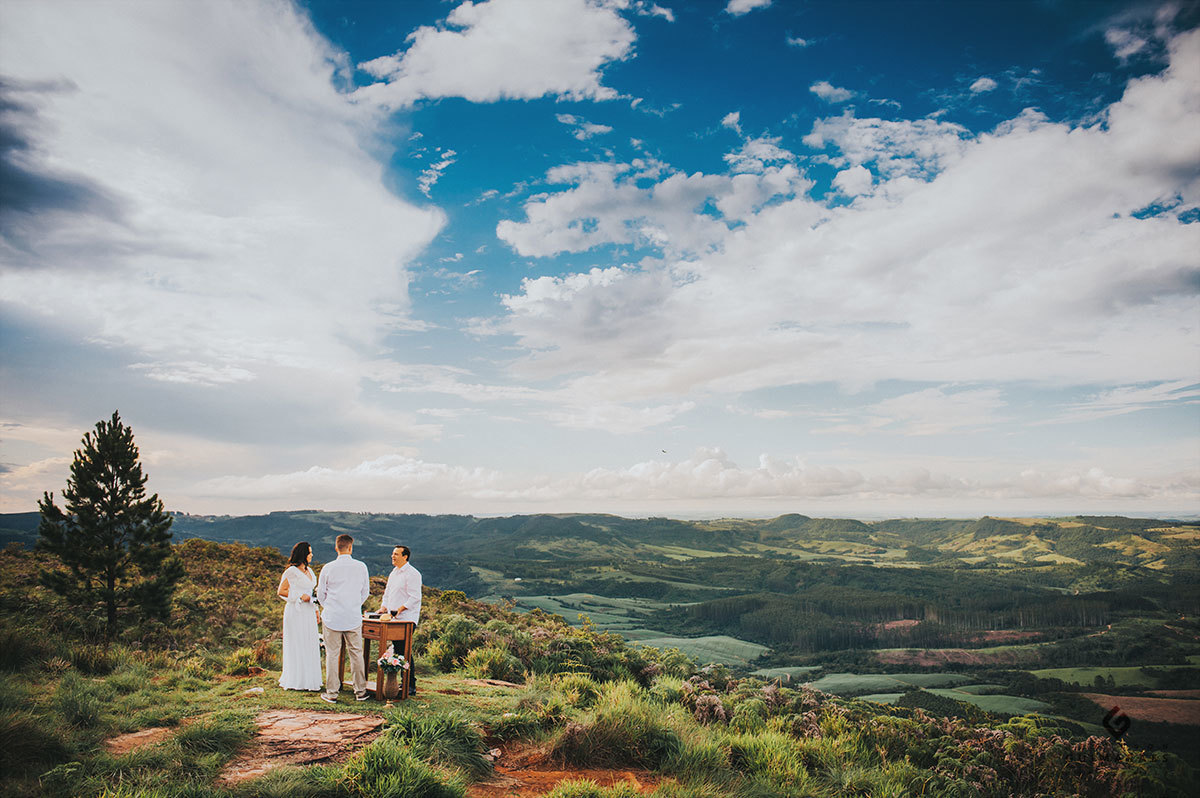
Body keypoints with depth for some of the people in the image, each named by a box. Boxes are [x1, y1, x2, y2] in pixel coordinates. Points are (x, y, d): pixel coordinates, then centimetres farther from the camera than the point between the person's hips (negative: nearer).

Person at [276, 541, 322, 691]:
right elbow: (281, 591, -9)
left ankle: (308, 679, 16)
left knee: (310, 646, 9)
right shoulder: (292, 571, -10)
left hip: (308, 612, 8)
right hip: (295, 612, -8)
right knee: (296, 646, -2)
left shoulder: (308, 571, 14)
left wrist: (315, 610, 17)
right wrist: (300, 596, -17)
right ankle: (295, 680, 7)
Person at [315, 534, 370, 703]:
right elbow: (365, 592, 8)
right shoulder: (361, 567, -2)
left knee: (332, 654, 6)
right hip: (354, 617, 1)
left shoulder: (328, 568, -5)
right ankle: (360, 691, 16)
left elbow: (320, 594, 5)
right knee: (356, 653, 10)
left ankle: (332, 693, 10)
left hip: (332, 617, -1)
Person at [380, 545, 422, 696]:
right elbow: (387, 594, 24)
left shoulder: (412, 574, -10)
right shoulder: (394, 573, 17)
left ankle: (411, 686, -6)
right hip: (394, 620, 9)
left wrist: (399, 610, -21)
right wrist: (383, 608, 8)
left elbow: (414, 598, -15)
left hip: (407, 619, -9)